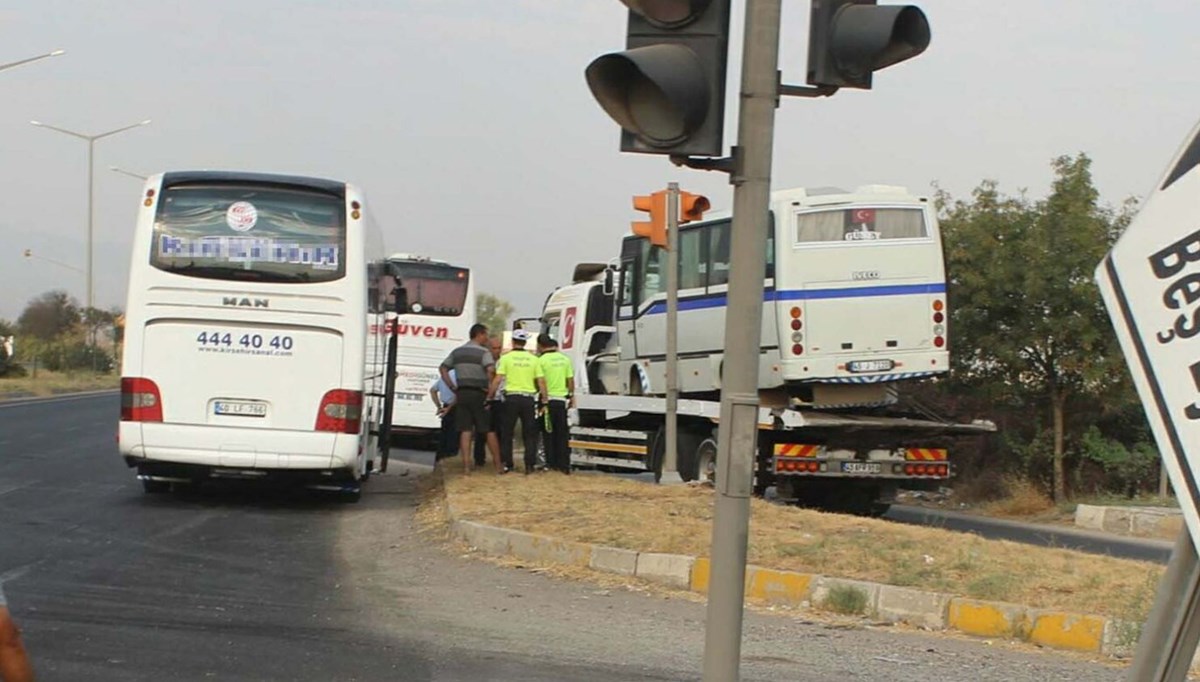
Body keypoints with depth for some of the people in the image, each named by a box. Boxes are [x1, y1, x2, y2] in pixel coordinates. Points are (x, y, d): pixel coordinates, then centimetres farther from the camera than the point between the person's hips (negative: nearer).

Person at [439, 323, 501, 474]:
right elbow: (491, 370, -24)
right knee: (489, 430, 3)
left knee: (465, 431, 4)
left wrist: (453, 388, 9)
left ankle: (466, 466, -2)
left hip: (462, 394, 4)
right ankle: (498, 465, 6)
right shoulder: (483, 352, -8)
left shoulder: (457, 352, 11)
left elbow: (443, 368, 12)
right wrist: (490, 388, -13)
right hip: (479, 394, -4)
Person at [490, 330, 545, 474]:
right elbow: (541, 382, 2)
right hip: (529, 398, 1)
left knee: (506, 433, 8)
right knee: (530, 435, 7)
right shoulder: (533, 359, 6)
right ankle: (529, 465, 1)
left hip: (512, 398, -1)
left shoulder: (506, 358, 0)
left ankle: (506, 463, 6)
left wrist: (489, 397, 0)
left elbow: (497, 381, -5)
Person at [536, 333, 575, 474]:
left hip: (548, 400, -4)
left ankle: (551, 463, 4)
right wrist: (572, 396, 17)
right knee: (563, 434, 8)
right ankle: (564, 464, 7)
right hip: (562, 400, 4)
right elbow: (571, 380, 7)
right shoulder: (565, 359, 5)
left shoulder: (542, 360, -9)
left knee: (549, 433, 4)